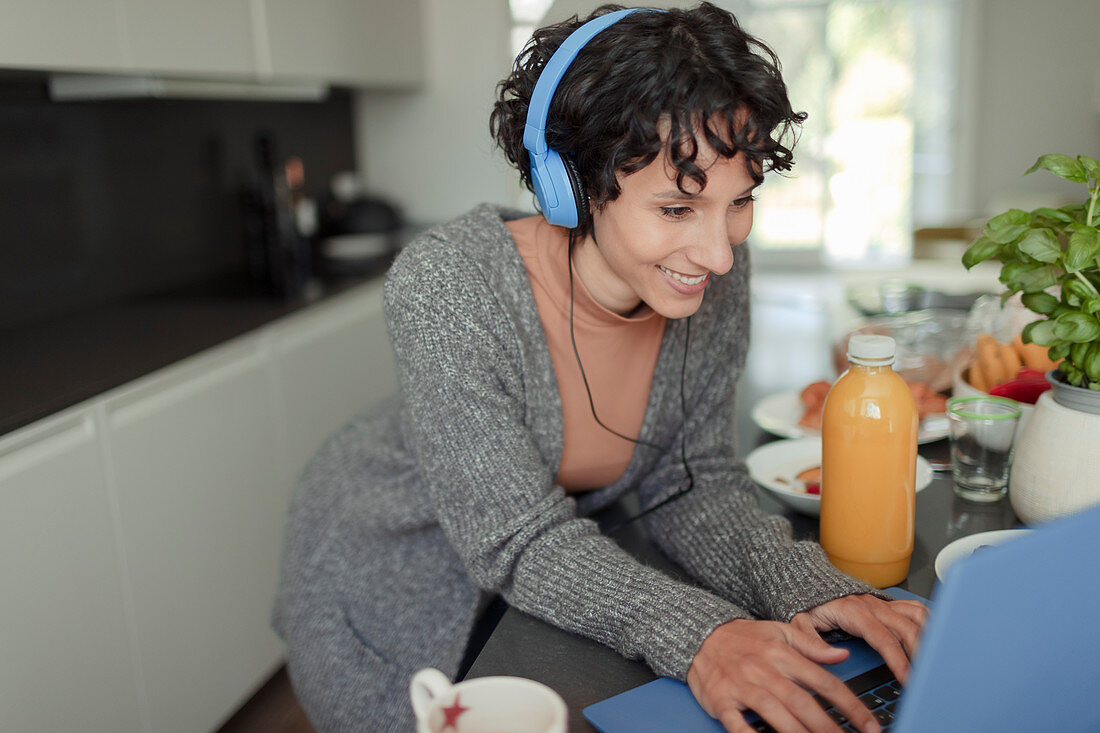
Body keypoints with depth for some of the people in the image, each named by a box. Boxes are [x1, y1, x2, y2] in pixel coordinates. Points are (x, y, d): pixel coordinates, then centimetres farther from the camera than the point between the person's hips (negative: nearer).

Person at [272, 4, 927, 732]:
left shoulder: (713, 276, -21)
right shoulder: (446, 287, -36)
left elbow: (693, 487, -14)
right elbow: (520, 540, -32)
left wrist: (811, 589, -32)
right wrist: (696, 635, -46)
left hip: (549, 590, 4)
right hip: (385, 583, -3)